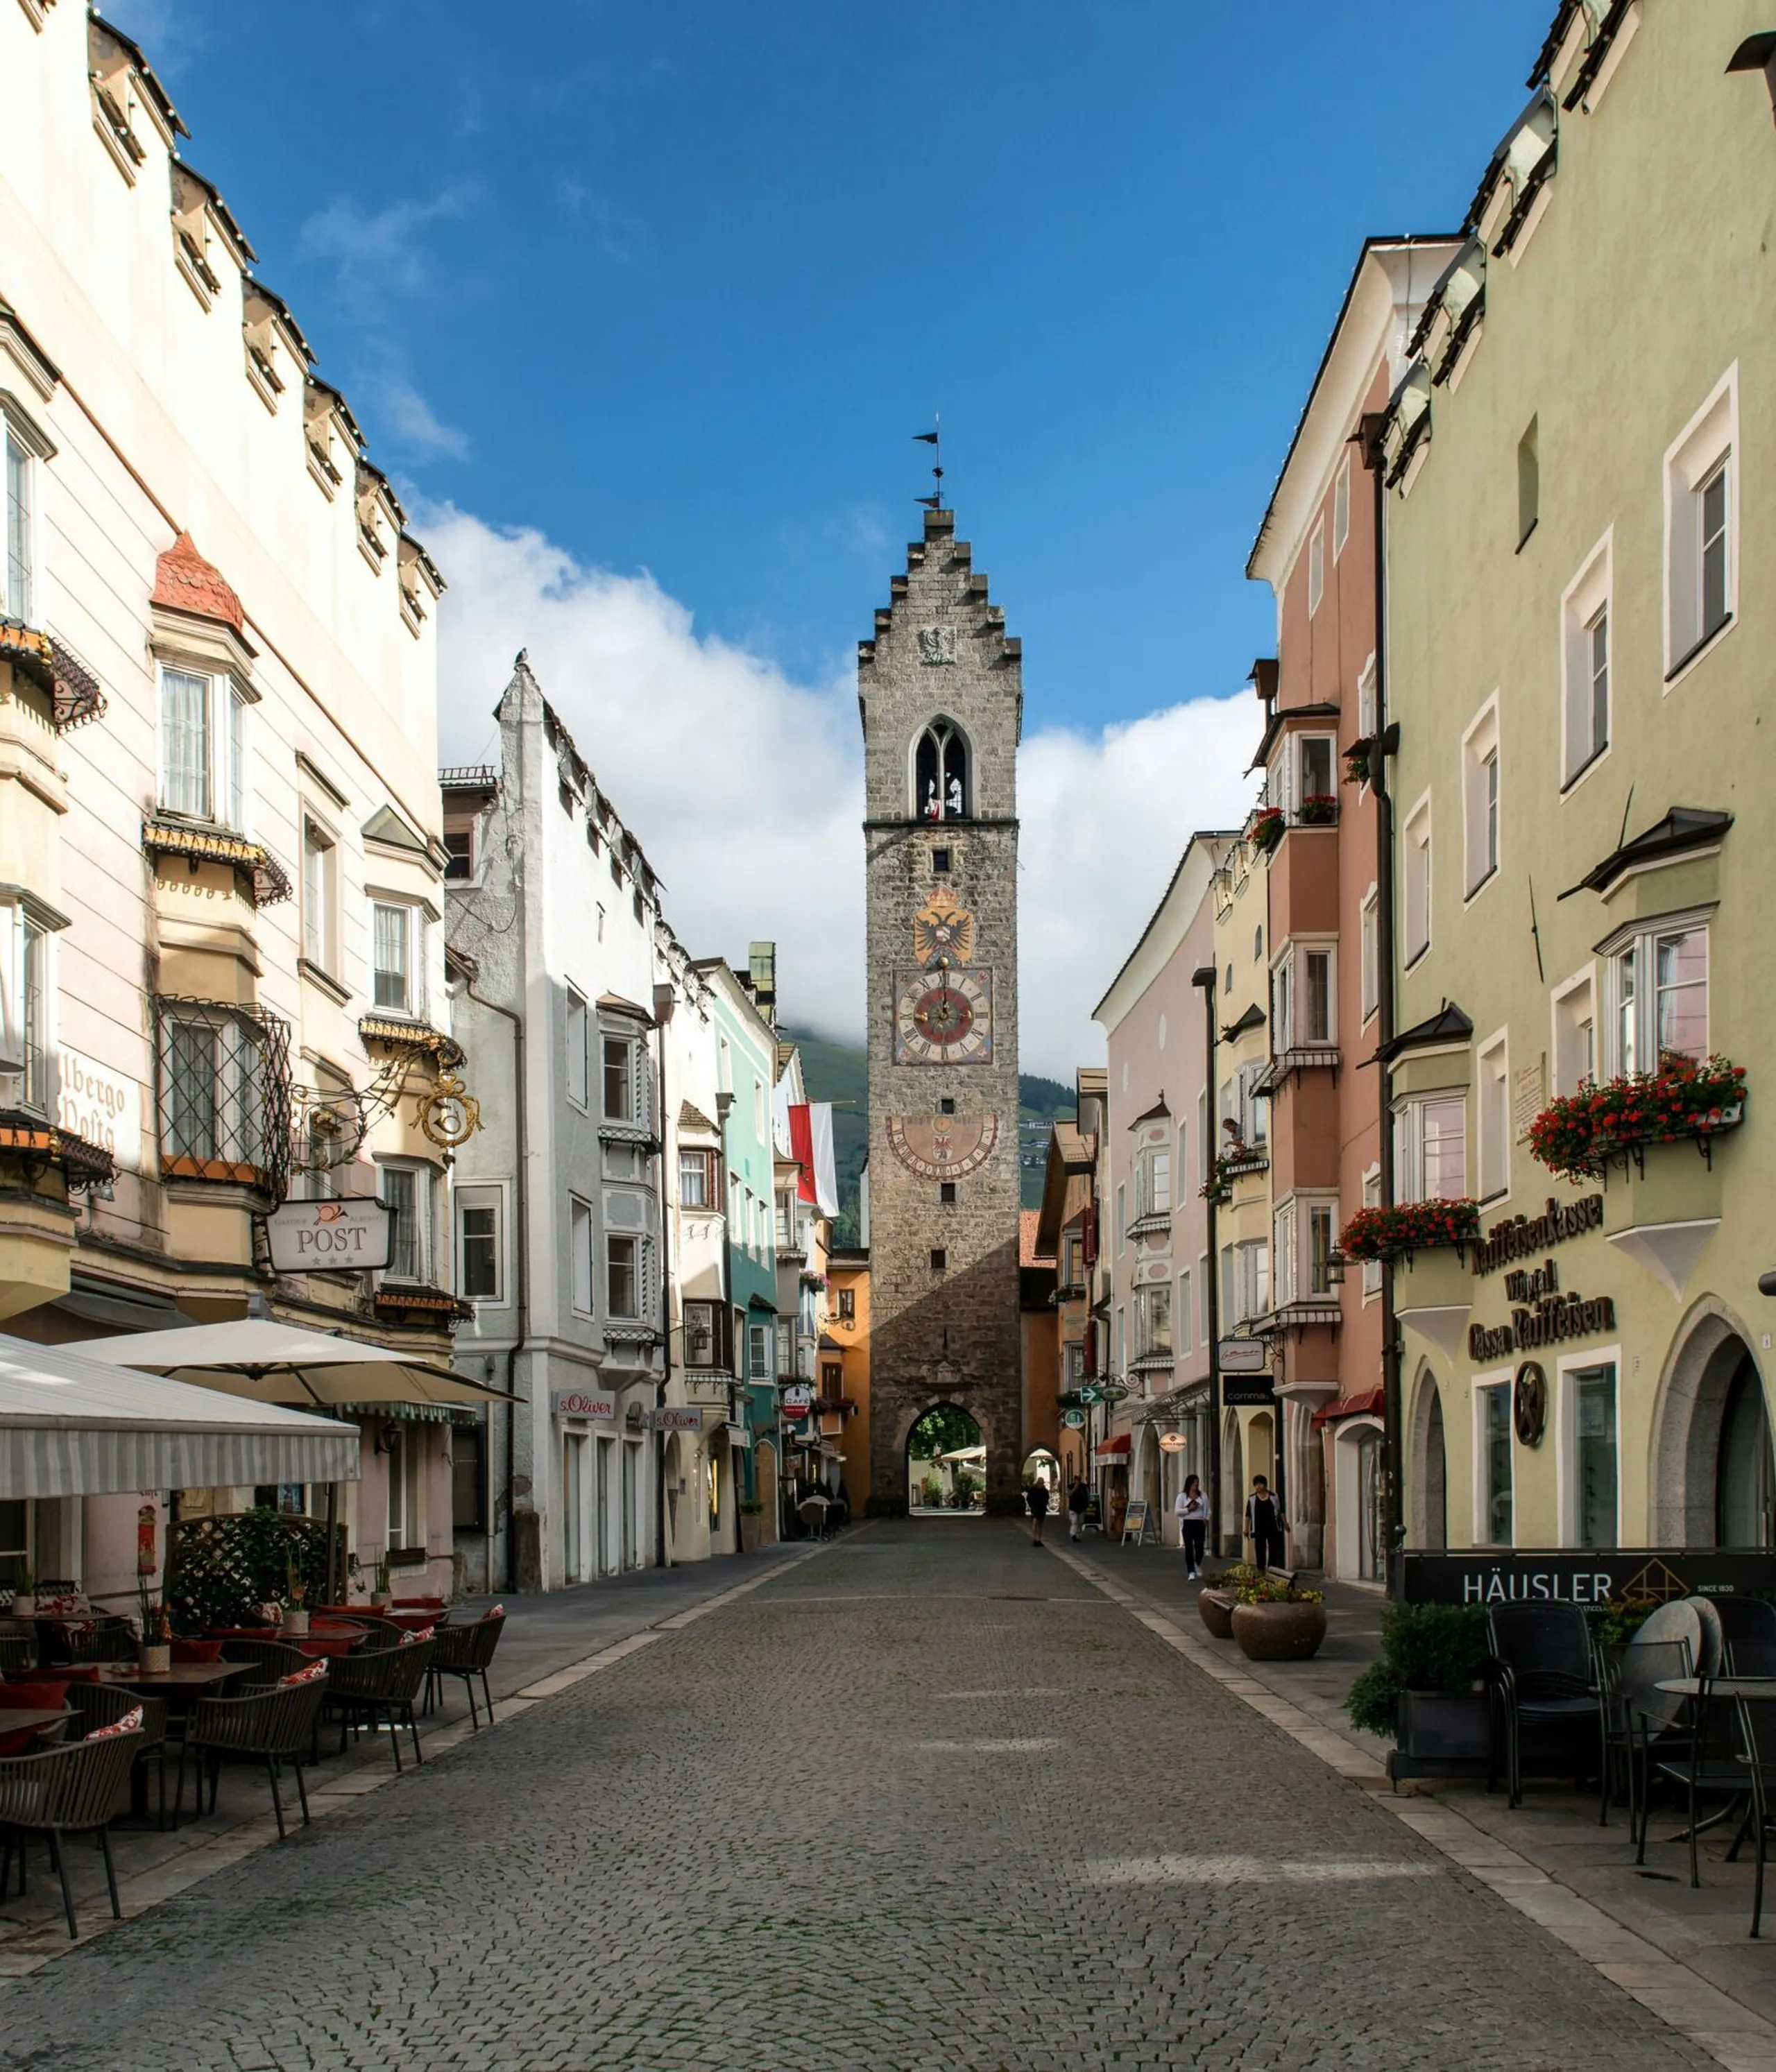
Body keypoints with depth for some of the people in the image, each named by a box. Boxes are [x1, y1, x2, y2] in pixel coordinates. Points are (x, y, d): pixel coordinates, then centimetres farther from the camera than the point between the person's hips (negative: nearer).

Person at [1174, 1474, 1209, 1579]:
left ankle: (1198, 1564, 32)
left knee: (1200, 1547, 0)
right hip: (1188, 1524, -2)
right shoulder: (1182, 1496, 3)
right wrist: (1189, 1509, -13)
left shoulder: (1203, 1496, 10)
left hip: (1200, 1524, 2)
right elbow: (1177, 1511, -2)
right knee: (1189, 1548, -6)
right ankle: (1191, 1572, -3)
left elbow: (1207, 1510, 14)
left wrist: (1206, 1519, -3)